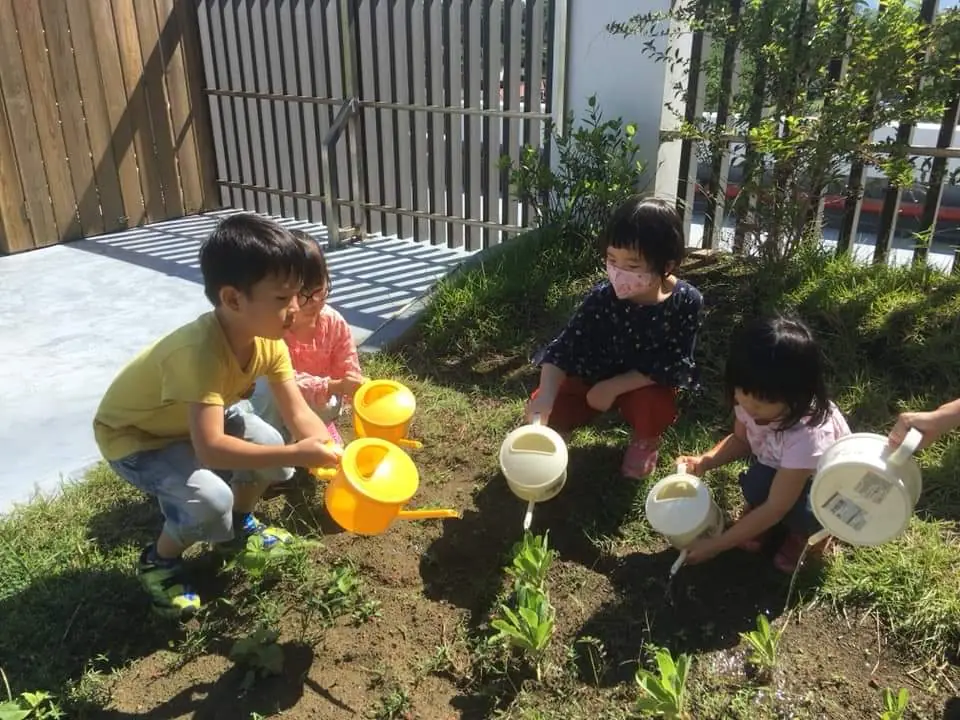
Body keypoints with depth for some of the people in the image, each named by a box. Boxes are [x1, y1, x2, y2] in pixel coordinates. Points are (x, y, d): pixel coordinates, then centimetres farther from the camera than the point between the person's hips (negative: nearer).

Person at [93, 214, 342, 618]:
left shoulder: (268, 338, -18)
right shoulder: (200, 351, -42)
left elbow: (299, 413, -17)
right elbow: (210, 448, -47)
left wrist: (337, 459, -31)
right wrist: (295, 456, -46)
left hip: (190, 418, 7)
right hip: (132, 435, -7)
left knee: (270, 445, -5)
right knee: (210, 501, -27)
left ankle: (239, 526, 24)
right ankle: (158, 561, 6)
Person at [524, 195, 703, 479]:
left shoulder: (686, 301, -24)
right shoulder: (601, 298, -23)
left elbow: (673, 364, -22)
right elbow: (564, 348, -25)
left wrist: (614, 387, -27)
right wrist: (544, 398, -42)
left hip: (649, 384, -1)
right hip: (596, 375, 1)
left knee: (655, 406, -32)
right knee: (545, 410, -15)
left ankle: (646, 438, 5)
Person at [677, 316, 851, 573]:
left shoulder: (807, 435, -41)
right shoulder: (750, 401, -25)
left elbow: (776, 508, -34)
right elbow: (740, 439, -2)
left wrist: (716, 545, -31)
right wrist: (704, 462, -23)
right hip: (775, 468, 4)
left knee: (802, 510, -34)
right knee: (756, 484, -30)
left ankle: (811, 531, 2)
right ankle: (755, 512, 5)